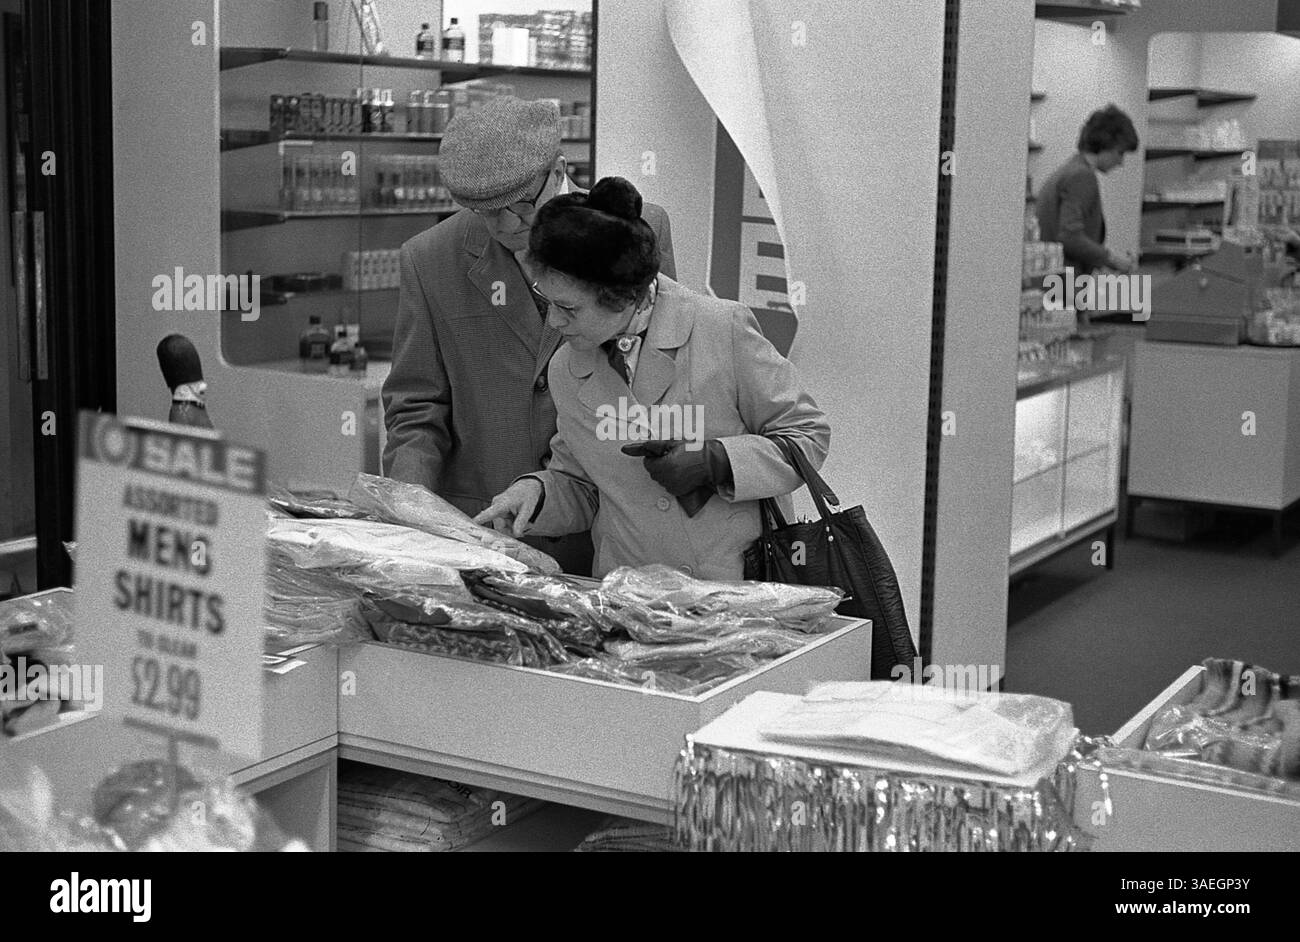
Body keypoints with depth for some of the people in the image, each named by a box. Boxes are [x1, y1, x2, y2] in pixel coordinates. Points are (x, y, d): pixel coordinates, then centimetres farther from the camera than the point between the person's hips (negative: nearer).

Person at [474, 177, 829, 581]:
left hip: (741, 582, -3)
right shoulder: (565, 371, 9)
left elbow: (809, 437, 1)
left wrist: (717, 462, -12)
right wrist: (537, 491, -1)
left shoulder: (722, 329, -5)